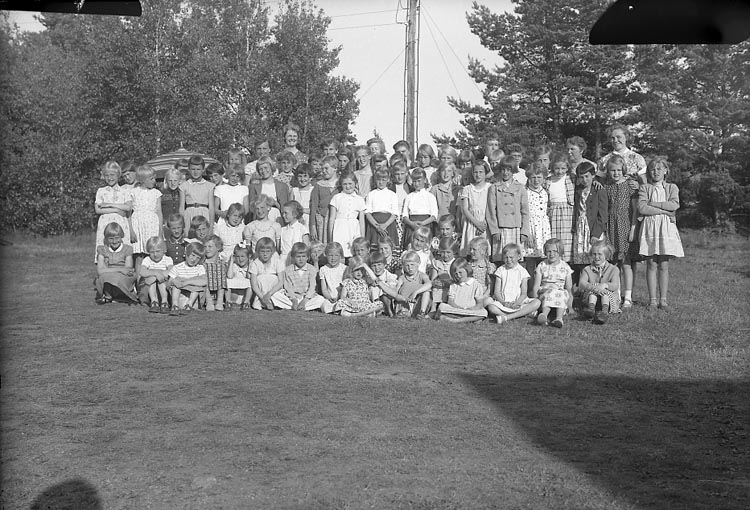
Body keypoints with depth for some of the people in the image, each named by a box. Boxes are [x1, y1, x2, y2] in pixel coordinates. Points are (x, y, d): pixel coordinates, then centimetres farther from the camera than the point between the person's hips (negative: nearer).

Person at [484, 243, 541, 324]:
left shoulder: (522, 271, 5)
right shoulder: (501, 270, 7)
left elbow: (524, 293, -1)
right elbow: (496, 292, 1)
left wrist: (516, 303, -20)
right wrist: (503, 302, -18)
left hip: (518, 302, 1)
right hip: (503, 302, 0)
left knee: (537, 302, -27)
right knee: (491, 307, -31)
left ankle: (507, 317, -34)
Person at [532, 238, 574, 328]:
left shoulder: (565, 267, 6)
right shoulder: (542, 266, 5)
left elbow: (569, 289, 4)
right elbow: (536, 286, 1)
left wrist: (570, 305, -6)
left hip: (560, 293, 1)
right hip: (544, 293, -1)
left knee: (564, 293, -33)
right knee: (550, 293, -34)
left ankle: (559, 318, -53)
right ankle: (544, 314, -58)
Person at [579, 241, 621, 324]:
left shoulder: (613, 269, 9)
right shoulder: (587, 270, 10)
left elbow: (615, 286, -9)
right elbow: (581, 285, -10)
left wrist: (604, 285, -33)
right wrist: (593, 287, -32)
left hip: (610, 300, -1)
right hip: (590, 297, 1)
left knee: (605, 291, -31)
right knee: (593, 291, -28)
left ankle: (605, 311, -58)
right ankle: (591, 308, -54)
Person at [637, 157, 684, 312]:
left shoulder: (672, 188, 11)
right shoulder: (644, 188, 7)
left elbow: (675, 204, -8)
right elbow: (642, 208, -9)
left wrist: (653, 203, -9)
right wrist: (664, 211, -11)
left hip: (666, 228, 1)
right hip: (649, 227, -1)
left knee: (664, 265, 2)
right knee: (651, 265, -2)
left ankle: (663, 300, 6)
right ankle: (652, 300, 3)